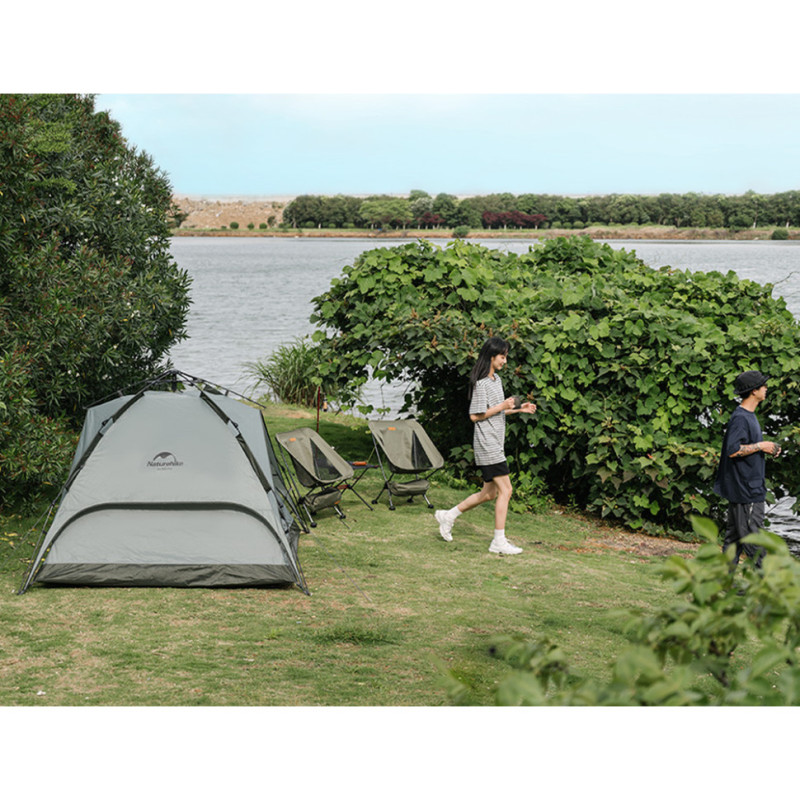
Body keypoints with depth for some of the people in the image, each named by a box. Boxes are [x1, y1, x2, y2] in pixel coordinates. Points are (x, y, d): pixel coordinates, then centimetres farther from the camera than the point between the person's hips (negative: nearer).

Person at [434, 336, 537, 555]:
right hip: (487, 445, -10)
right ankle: (499, 541, -4)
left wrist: (518, 409, 11)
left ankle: (448, 516, 25)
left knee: (489, 493, 13)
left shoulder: (496, 379, 15)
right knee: (505, 490, -10)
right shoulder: (481, 383, -15)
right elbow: (475, 416, -15)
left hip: (496, 444, 10)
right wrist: (501, 407, -16)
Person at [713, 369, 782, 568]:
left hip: (753, 487, 11)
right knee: (751, 535, -6)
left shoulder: (750, 415, 16)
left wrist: (767, 448, 11)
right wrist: (760, 446, -18)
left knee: (735, 534, 12)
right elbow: (733, 450, -24)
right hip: (744, 489, -11)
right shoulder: (740, 418, -16)